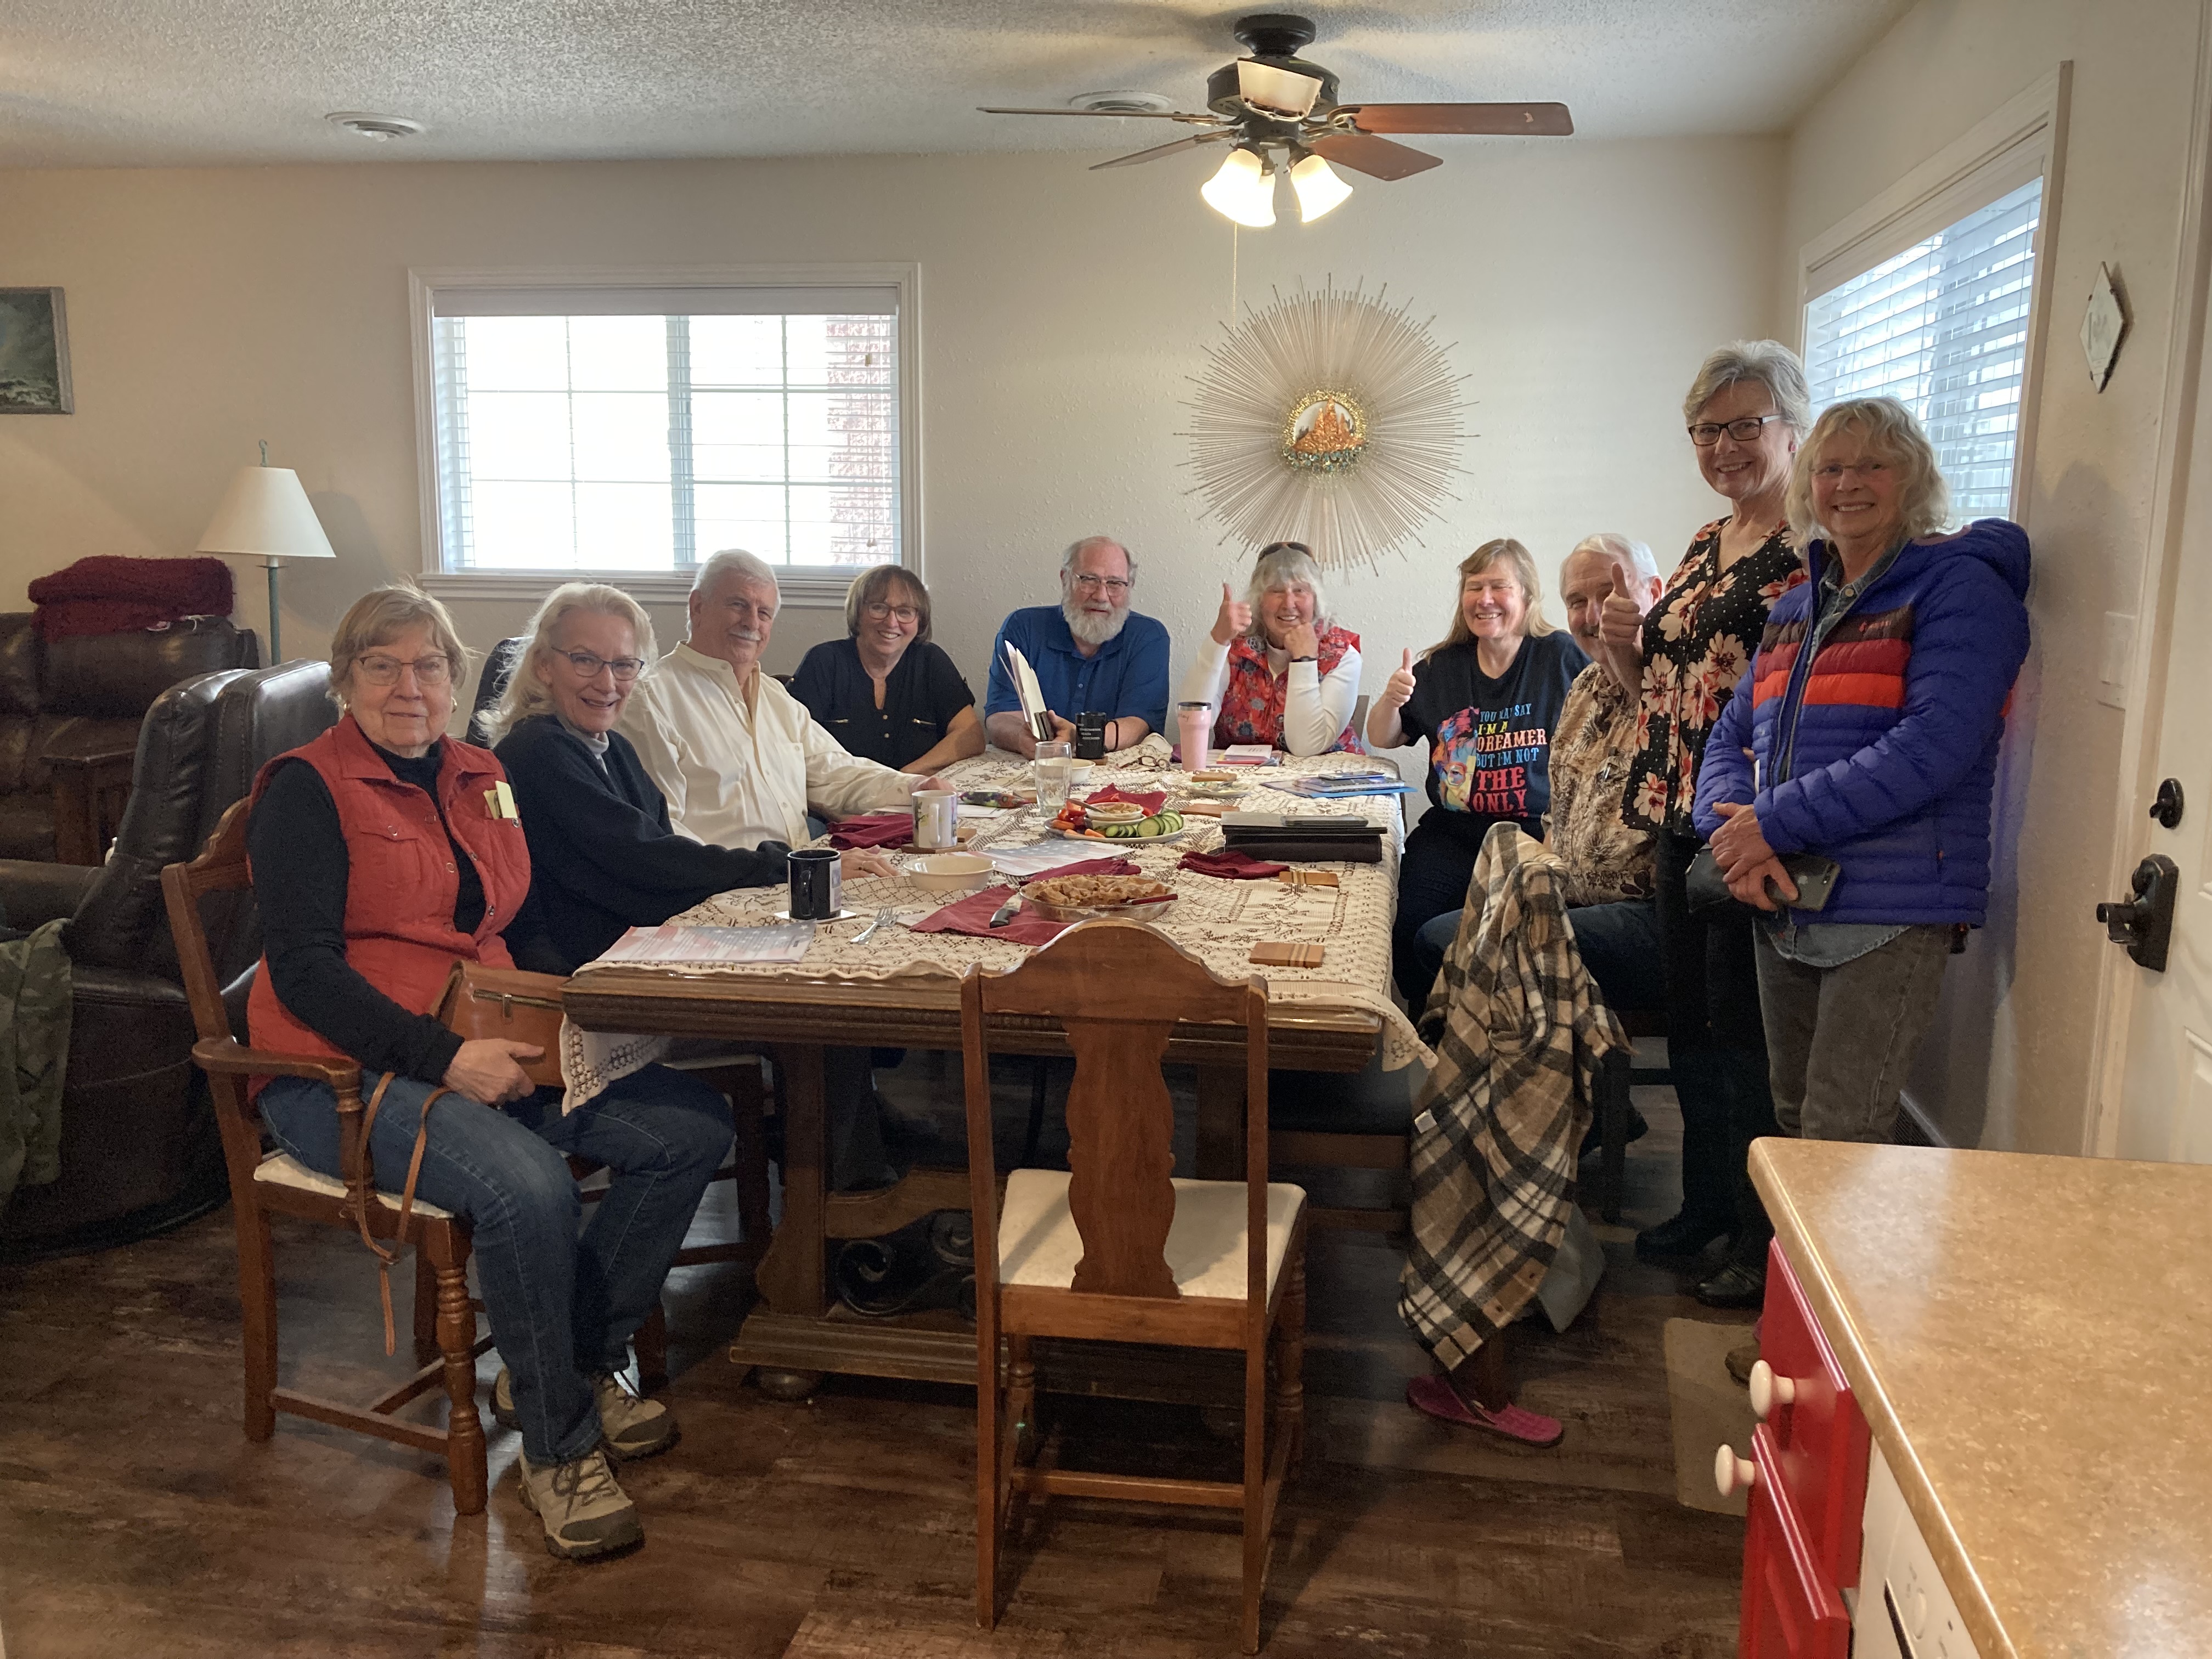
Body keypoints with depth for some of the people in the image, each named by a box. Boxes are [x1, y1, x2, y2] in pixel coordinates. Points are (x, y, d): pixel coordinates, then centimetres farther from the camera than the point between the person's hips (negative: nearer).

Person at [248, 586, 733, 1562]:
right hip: (352, 1071, -7)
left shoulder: (478, 777, 15)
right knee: (529, 1186, -33)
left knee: (692, 1124, -10)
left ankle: (572, 1364, 4)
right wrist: (445, 1058, -24)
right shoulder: (306, 788, -5)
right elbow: (304, 970, -14)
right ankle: (557, 1445, -10)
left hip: (490, 1051, 7)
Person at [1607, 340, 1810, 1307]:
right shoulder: (1707, 543, 15)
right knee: (1689, 1022, 16)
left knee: (1746, 1031, -1)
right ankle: (1707, 1201, 33)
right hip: (1684, 819, 9)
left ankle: (1766, 1242, 15)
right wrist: (1631, 648, 3)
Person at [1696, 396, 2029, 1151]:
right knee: (1790, 1127, 17)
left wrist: (1775, 822, -18)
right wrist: (1735, 832, -9)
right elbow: (1730, 739, 13)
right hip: (1783, 909, 7)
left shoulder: (1961, 587, -6)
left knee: (1841, 1146, -6)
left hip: (1891, 912, -7)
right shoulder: (1796, 611, 17)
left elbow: (1931, 747, -18)